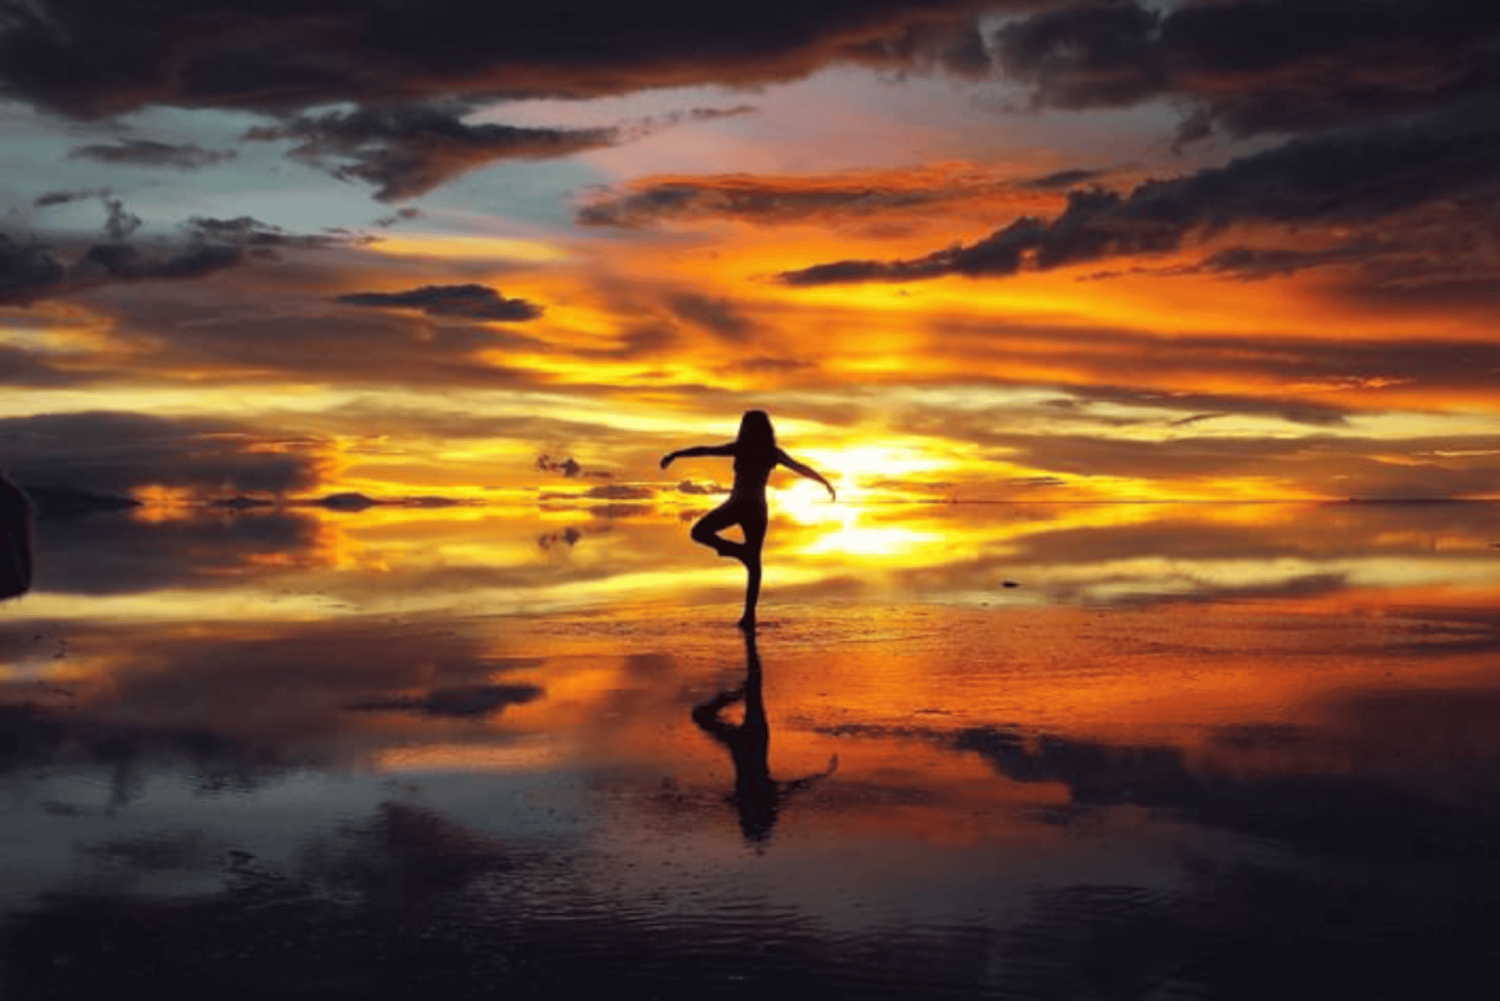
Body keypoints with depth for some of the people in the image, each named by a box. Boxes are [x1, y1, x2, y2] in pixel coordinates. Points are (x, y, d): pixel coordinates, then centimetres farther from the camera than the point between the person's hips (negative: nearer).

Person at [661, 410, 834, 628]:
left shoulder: (741, 448, -1)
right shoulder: (773, 453, 8)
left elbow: (704, 450, -5)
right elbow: (801, 468, 17)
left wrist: (674, 454, -2)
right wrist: (826, 483, 29)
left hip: (736, 504, -4)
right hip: (757, 508, 4)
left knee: (699, 533, 13)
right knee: (754, 563, 9)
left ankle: (738, 550, -9)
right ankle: (750, 614, -1)